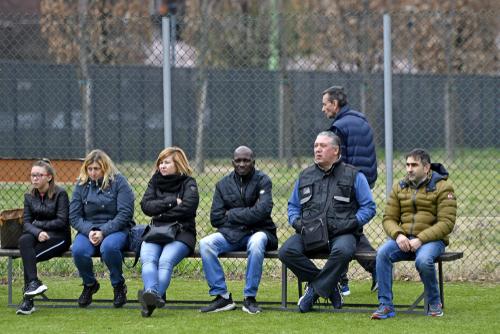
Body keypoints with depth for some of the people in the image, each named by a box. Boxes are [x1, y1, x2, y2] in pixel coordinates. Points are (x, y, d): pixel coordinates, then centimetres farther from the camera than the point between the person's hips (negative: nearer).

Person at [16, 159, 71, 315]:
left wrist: (38, 224, -7)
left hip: (59, 237, -4)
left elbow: (62, 222, -10)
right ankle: (33, 283, -39)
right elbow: (26, 222, 2)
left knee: (28, 255, -29)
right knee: (24, 240, -32)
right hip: (38, 237, 4)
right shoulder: (29, 197, 11)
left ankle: (28, 300, -30)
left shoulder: (60, 194, -4)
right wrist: (37, 232, -19)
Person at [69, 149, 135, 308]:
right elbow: (74, 216, 4)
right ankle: (89, 284, 1)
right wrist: (89, 231, -16)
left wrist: (103, 232, -19)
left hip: (116, 229, -3)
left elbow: (125, 213, -9)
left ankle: (118, 285, -10)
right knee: (78, 250, -30)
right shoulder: (82, 185, 8)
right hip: (88, 229, 3)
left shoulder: (118, 182, -2)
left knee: (109, 247, -38)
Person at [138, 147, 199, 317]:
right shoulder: (155, 181, 19)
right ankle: (152, 293, -55)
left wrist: (161, 214, -4)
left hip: (181, 233, -4)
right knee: (148, 259, -29)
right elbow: (146, 206, 3)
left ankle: (151, 301, -54)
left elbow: (187, 208, -10)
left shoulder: (188, 183, 7)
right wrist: (171, 202, -7)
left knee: (166, 261, -32)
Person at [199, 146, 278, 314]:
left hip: (258, 231, -3)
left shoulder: (262, 181, 1)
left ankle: (250, 297, -28)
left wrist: (232, 214, -7)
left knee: (256, 243, -39)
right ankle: (222, 296, -20)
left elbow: (261, 212, -14)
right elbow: (215, 218, 4)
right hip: (230, 234, 3)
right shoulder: (223, 184, 11)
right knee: (205, 243, -25)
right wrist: (245, 216, -4)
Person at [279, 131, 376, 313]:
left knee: (342, 250, -39)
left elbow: (368, 207, 7)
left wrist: (350, 224, -9)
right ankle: (329, 286, -12)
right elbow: (293, 205, 25)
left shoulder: (353, 176, 8)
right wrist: (296, 221, 3)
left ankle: (316, 288, -18)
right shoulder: (305, 176, 19)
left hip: (341, 234, -3)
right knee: (287, 251, -26)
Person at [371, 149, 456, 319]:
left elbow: (446, 223, -10)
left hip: (431, 239, -4)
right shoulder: (400, 187, 14)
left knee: (423, 260, -36)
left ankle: (434, 303, -9)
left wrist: (421, 239, -20)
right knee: (382, 253, -26)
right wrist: (398, 235, -13)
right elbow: (389, 218, 11)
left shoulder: (442, 187, -2)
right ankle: (385, 305, -23)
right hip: (404, 239, 4)